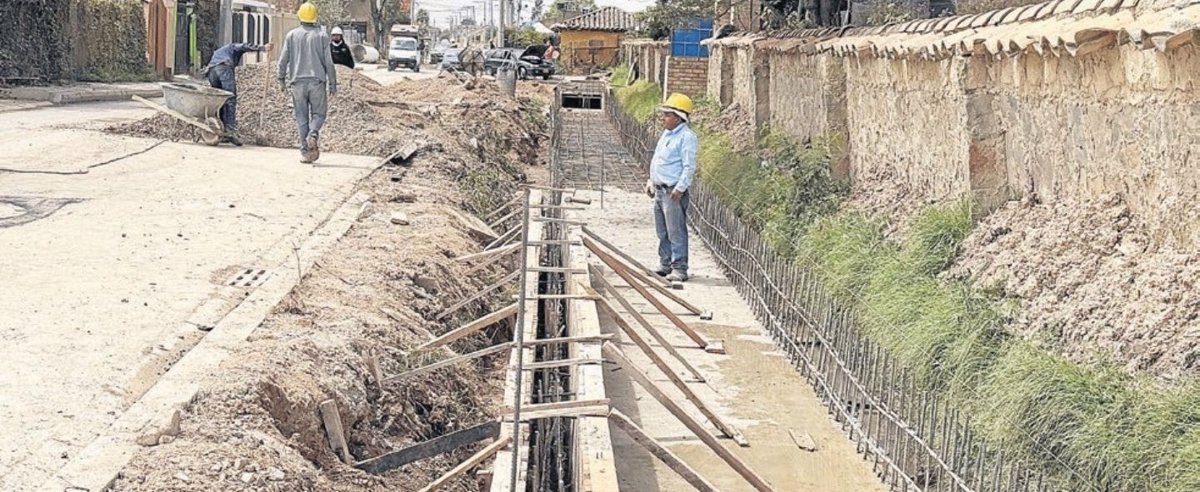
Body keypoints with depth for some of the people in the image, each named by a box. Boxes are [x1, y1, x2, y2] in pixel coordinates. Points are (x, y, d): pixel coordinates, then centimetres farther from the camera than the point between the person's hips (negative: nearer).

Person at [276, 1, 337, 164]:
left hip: (298, 82, 1)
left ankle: (306, 151, -1)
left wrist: (282, 79, 16)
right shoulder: (322, 36, 0)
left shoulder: (292, 35, 3)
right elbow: (329, 63, -1)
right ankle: (313, 134, -22)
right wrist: (333, 84, 5)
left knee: (301, 117, 5)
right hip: (317, 82, -1)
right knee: (318, 113, 8)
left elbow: (283, 60, 4)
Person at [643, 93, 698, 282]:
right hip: (660, 189, 10)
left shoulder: (687, 137, -13)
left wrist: (680, 188, -22)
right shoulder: (667, 134, 17)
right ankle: (665, 264, 23)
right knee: (662, 231, 14)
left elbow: (689, 166, -18)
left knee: (676, 231, -8)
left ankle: (679, 269, -5)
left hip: (673, 191, -10)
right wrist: (651, 181, 23)